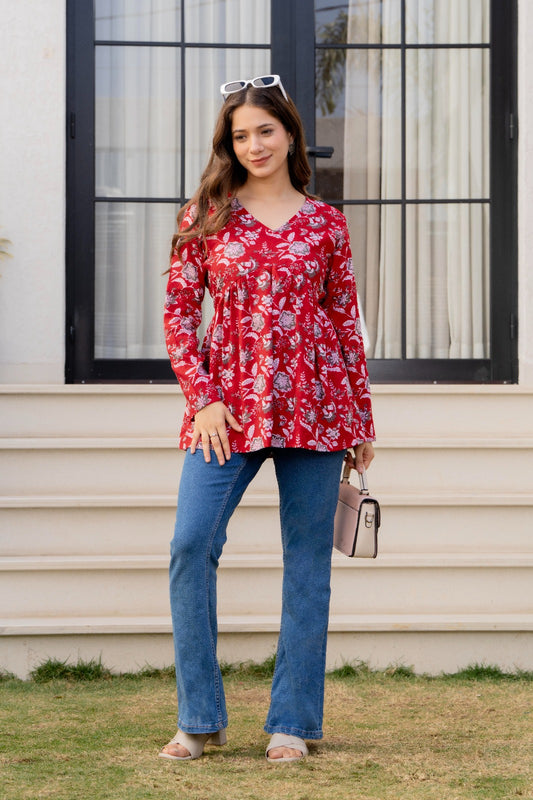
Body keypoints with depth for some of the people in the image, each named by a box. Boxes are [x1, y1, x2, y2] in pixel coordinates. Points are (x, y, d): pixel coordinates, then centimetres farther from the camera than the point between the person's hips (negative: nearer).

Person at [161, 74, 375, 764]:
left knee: (307, 563, 3)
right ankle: (200, 719, -1)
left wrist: (362, 421, 11)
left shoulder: (324, 224, 8)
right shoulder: (205, 217, 6)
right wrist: (203, 398, -7)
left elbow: (345, 323, 11)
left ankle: (293, 722, 12)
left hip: (313, 407, 1)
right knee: (190, 545, -13)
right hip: (228, 408, 0)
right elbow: (178, 313, 5)